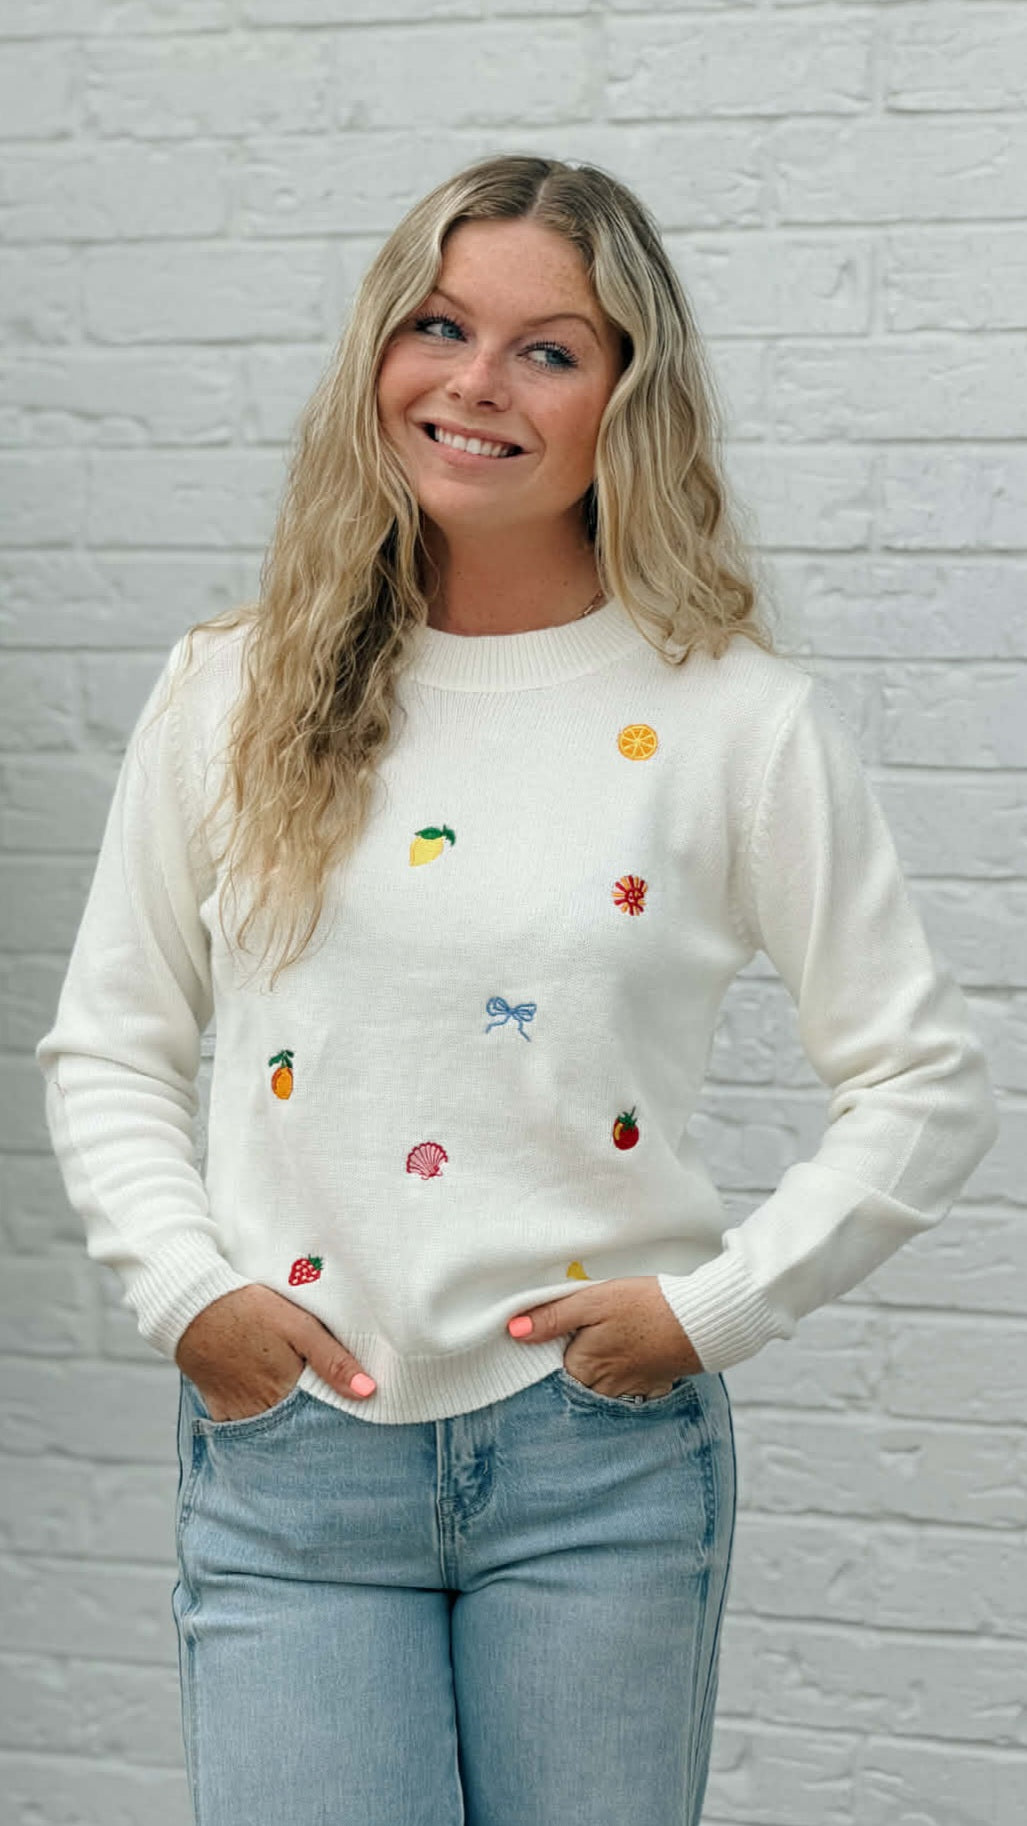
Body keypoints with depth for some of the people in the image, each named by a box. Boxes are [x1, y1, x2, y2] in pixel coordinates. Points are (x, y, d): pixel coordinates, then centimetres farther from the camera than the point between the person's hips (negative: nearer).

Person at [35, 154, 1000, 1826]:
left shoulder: (739, 721, -2)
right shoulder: (237, 694, 4)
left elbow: (926, 1086, 2)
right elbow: (107, 1047, 11)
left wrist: (716, 1306, -6)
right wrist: (185, 1292, -2)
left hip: (602, 1454, -1)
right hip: (287, 1453, 1)